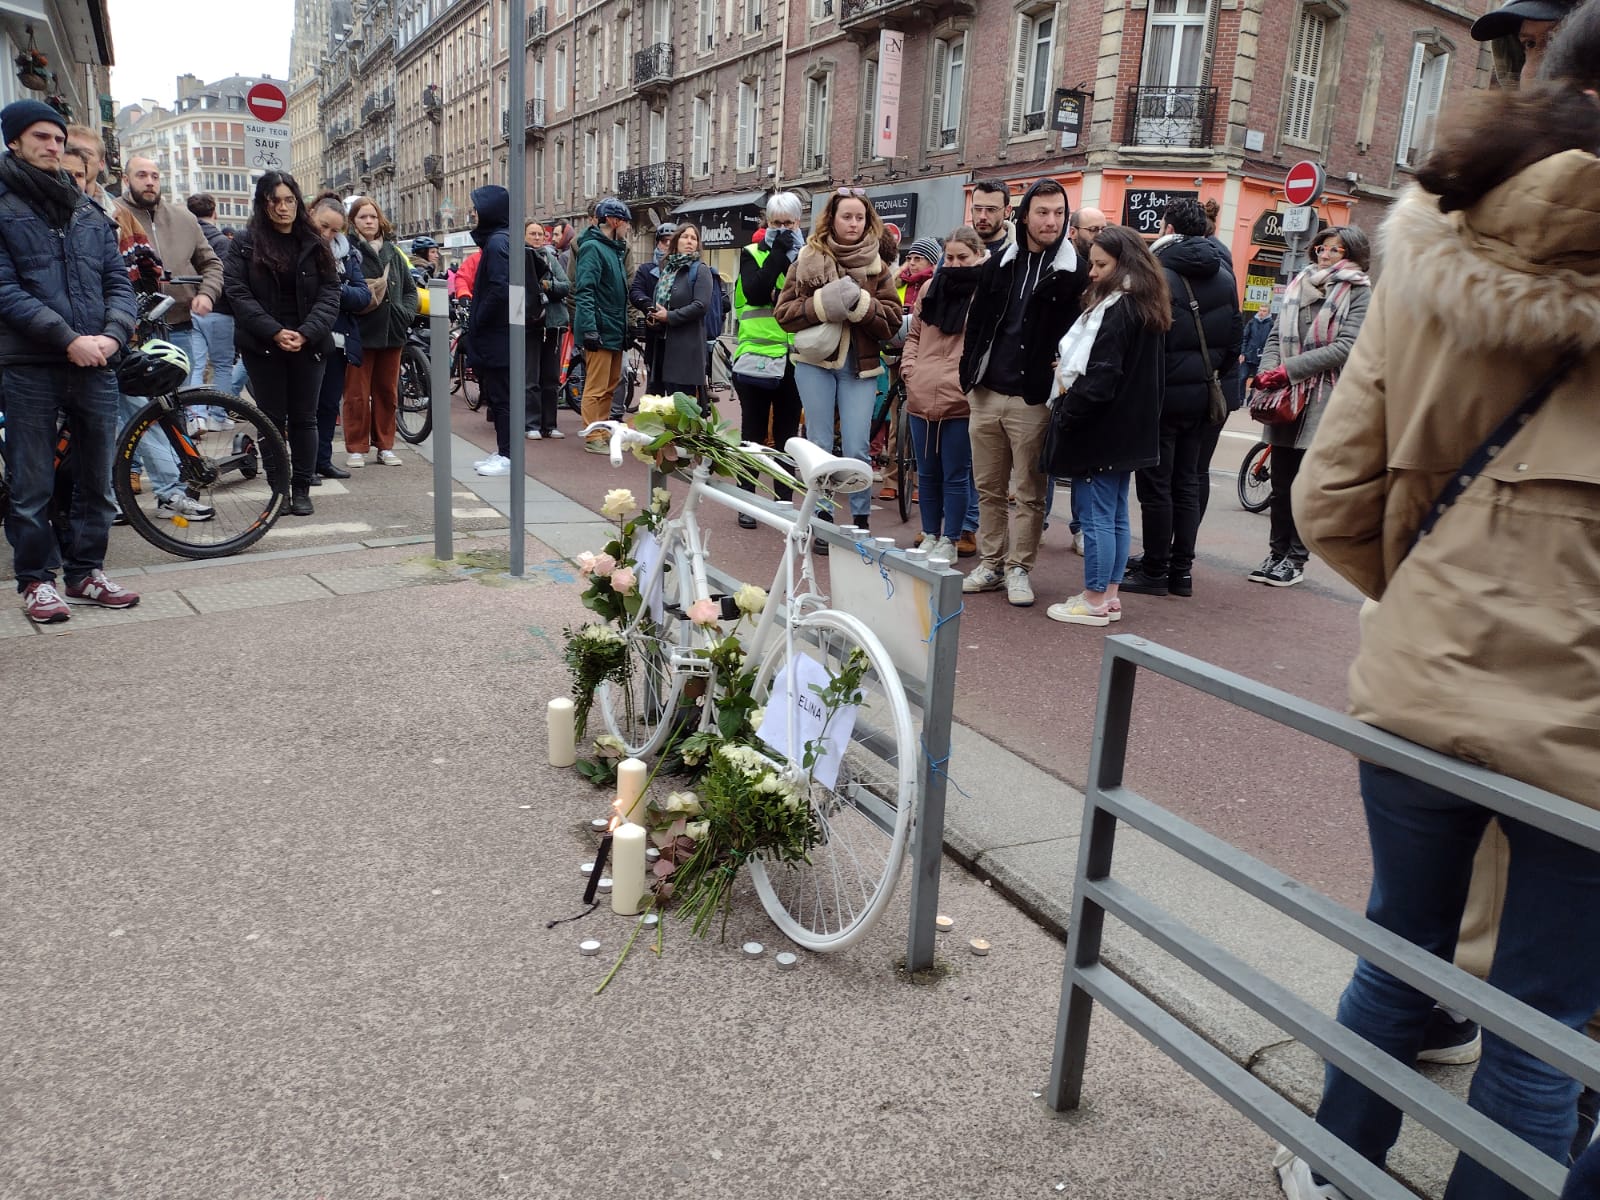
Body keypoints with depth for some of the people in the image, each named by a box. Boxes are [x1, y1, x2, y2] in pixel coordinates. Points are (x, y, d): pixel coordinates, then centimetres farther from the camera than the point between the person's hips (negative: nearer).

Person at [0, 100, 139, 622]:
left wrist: (112, 334, -9)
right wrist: (69, 338, -18)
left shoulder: (89, 212, 15)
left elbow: (118, 279, 9)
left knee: (97, 480, 9)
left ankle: (85, 572, 21)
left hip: (95, 364, 4)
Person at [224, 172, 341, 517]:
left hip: (309, 344, 1)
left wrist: (306, 333, -14)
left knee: (304, 418, 4)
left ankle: (301, 489, 11)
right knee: (272, 418, 3)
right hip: (263, 346, -1)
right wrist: (275, 332, -17)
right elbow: (238, 294, -5)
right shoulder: (245, 243, 2)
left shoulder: (314, 244, 7)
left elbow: (330, 294, 0)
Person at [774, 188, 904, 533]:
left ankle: (862, 520, 12)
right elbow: (784, 312, 0)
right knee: (819, 446, 5)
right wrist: (822, 304, -15)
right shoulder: (808, 259, 3)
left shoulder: (877, 264, 6)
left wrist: (860, 304, -16)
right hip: (815, 363, 0)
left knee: (857, 450, -2)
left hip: (860, 366, 0)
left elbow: (893, 319, 0)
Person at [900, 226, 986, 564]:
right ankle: (930, 536, 26)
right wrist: (909, 367, 7)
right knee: (927, 472, 13)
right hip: (921, 397, 5)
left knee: (955, 475, 2)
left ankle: (948, 542, 13)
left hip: (961, 400, -5)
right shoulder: (931, 287, 13)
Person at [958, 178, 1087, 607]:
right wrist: (969, 371, 7)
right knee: (989, 487, 11)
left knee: (1028, 492, 3)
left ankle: (1018, 568, 13)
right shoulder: (1000, 263, 10)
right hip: (987, 393, 5)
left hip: (1033, 399, -4)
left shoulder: (1075, 271, -3)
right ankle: (990, 563, 22)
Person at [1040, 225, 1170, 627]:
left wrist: (1066, 412, -10)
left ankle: (1095, 601, 4)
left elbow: (1100, 378, -21)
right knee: (1116, 515, 13)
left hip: (1100, 431, -10)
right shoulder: (1149, 308, 13)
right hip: (1131, 429, 10)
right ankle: (1109, 595, 21)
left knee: (1096, 516, -3)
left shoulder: (1116, 310, -16)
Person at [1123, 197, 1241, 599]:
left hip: (1164, 393, -7)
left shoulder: (1159, 274, -13)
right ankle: (1181, 569, 16)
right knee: (1188, 482, 12)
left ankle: (1155, 571, 6)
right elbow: (1235, 336, 13)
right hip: (1203, 395, 7)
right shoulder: (1225, 277, 9)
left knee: (1156, 485, 0)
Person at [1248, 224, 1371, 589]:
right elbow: (1276, 335, 10)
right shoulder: (1299, 286, 13)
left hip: (1324, 402, -4)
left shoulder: (1359, 294, -2)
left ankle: (1295, 559, 10)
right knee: (1280, 484, 8)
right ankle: (1277, 552, 18)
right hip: (1284, 401, 4)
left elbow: (1344, 348, -13)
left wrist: (1288, 369, -17)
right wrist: (1267, 371, -9)